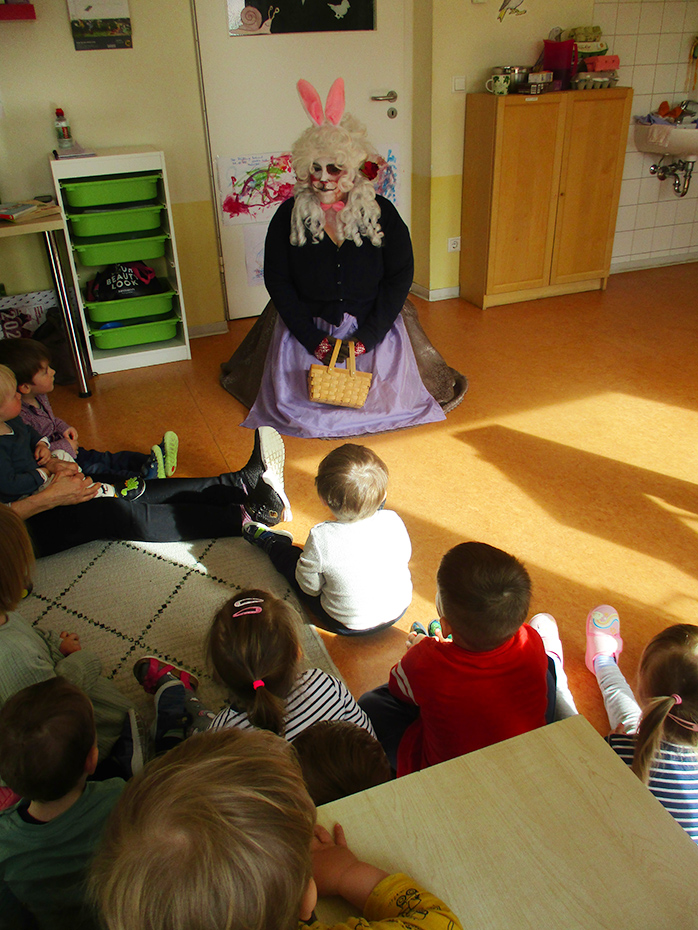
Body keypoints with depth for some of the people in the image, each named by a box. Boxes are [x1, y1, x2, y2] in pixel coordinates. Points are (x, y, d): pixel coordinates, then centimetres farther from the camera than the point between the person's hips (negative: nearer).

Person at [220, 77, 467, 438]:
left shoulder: (381, 213, -4)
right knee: (295, 400, -9)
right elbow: (277, 281, -5)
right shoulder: (289, 215, -5)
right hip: (306, 327, 0)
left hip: (373, 326, 0)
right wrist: (315, 341, -14)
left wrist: (365, 339, -13)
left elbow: (400, 277, -4)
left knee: (385, 395, -7)